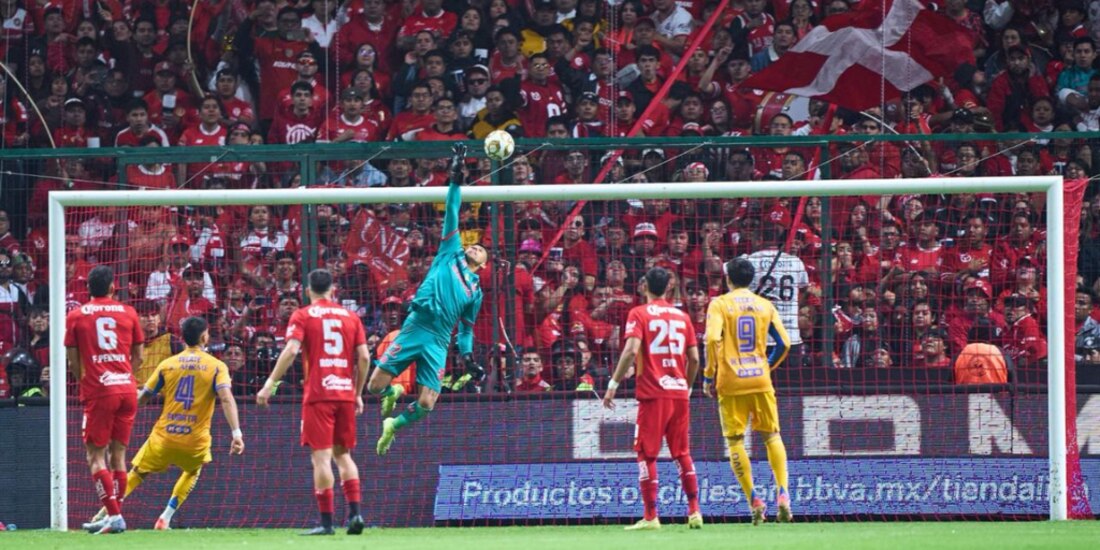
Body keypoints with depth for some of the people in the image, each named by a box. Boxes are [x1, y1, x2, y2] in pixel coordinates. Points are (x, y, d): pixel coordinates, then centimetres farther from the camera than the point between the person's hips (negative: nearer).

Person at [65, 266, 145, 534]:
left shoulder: (75, 316, 2)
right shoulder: (128, 313, 8)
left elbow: (73, 362, 2)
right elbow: (138, 358, 12)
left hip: (98, 391, -3)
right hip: (127, 389, 3)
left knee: (96, 455, -1)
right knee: (118, 452, 11)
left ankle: (114, 515, -14)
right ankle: (115, 516, 10)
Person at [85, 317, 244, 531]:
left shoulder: (167, 364, 5)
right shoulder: (217, 366, -1)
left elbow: (142, 397, 9)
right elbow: (226, 399, -15)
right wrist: (236, 433, -20)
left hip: (163, 438, 0)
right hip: (196, 441, 0)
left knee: (135, 475, 16)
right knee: (193, 472, 31)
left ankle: (105, 514, -2)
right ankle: (166, 518, 18)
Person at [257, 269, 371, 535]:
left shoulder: (303, 316, 1)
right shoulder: (350, 317, 12)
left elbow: (291, 350, -13)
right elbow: (364, 357, 7)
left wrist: (270, 384, -11)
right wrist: (358, 393, 16)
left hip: (318, 394, -4)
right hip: (345, 393, 4)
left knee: (321, 456, -5)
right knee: (343, 454, 15)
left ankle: (326, 521, -8)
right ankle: (354, 512, 3)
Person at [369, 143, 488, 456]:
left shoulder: (475, 290, 21)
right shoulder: (450, 255, 15)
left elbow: (466, 328, 23)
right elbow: (452, 216, 10)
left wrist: (467, 357, 7)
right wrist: (456, 180, 4)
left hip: (439, 341, 2)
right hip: (415, 327, -2)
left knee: (426, 404, -10)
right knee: (376, 386, -9)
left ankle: (393, 424, 20)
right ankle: (392, 393, 29)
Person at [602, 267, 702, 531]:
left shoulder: (639, 314, -2)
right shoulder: (682, 316, 11)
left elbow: (631, 350, -15)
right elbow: (694, 358, 10)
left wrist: (613, 384, -11)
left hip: (653, 393, -5)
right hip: (680, 394, 5)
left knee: (646, 454, 0)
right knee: (682, 454, 13)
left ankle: (651, 517, -4)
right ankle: (694, 512, 9)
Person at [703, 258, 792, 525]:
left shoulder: (720, 304, -1)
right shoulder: (765, 305, 9)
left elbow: (713, 339, -15)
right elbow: (784, 343, 5)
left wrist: (709, 376, -6)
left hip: (730, 382, -2)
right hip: (760, 379, 3)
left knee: (735, 440, 5)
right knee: (772, 436, 11)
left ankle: (754, 500, -3)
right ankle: (782, 494, -5)